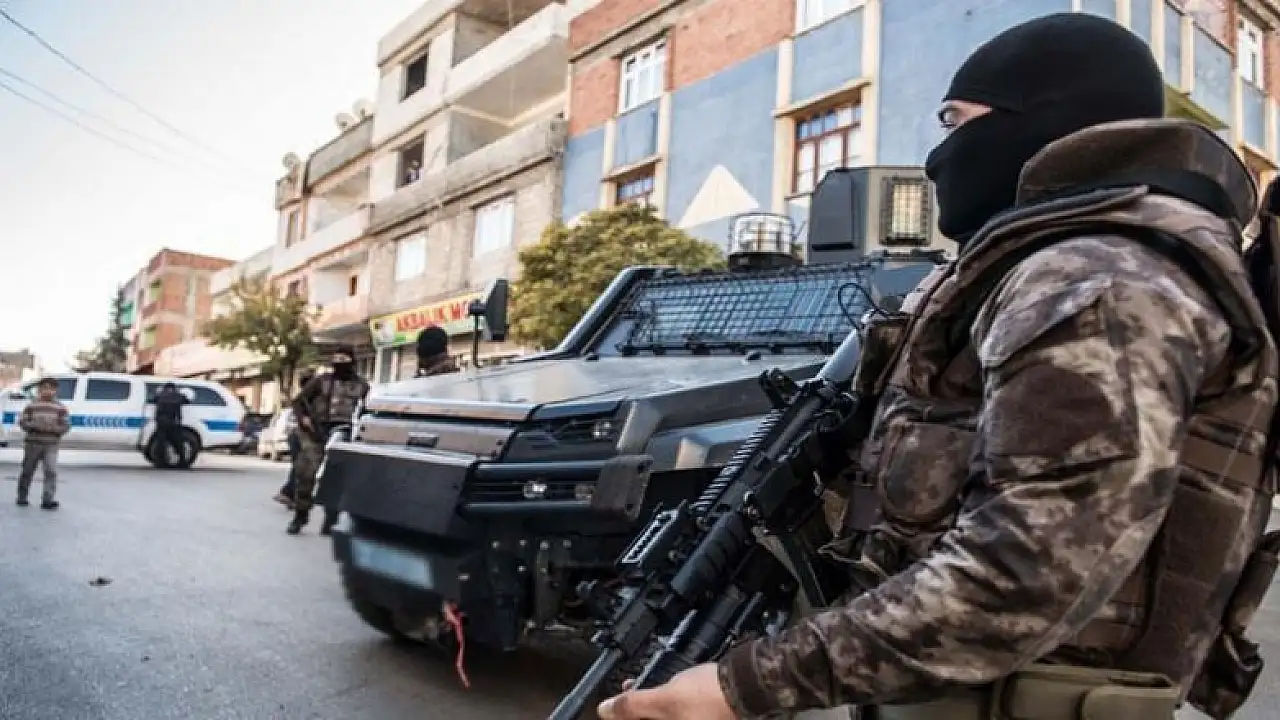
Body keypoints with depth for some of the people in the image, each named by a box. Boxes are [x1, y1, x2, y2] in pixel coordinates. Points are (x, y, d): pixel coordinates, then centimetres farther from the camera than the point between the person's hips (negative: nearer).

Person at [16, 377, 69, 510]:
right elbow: (22, 421, 1)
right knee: (27, 471, 12)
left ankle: (47, 500, -14)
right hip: (32, 443, 1)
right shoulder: (32, 405, 4)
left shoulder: (60, 407, 3)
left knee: (51, 472, -13)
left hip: (51, 445, -1)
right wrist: (35, 426, -17)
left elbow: (66, 425, 0)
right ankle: (22, 497, 28)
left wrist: (54, 429, -18)